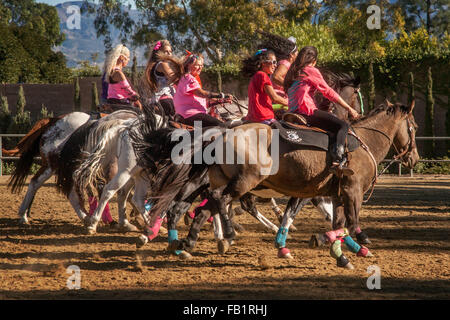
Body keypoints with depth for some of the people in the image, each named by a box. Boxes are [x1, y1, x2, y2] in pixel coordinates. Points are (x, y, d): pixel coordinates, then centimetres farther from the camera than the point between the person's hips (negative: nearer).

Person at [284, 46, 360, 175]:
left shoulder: (292, 73, 23)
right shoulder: (311, 71, 0)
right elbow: (328, 92, -1)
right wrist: (349, 108, 4)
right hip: (307, 111, -9)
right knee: (343, 125, -14)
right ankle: (337, 161, -35)